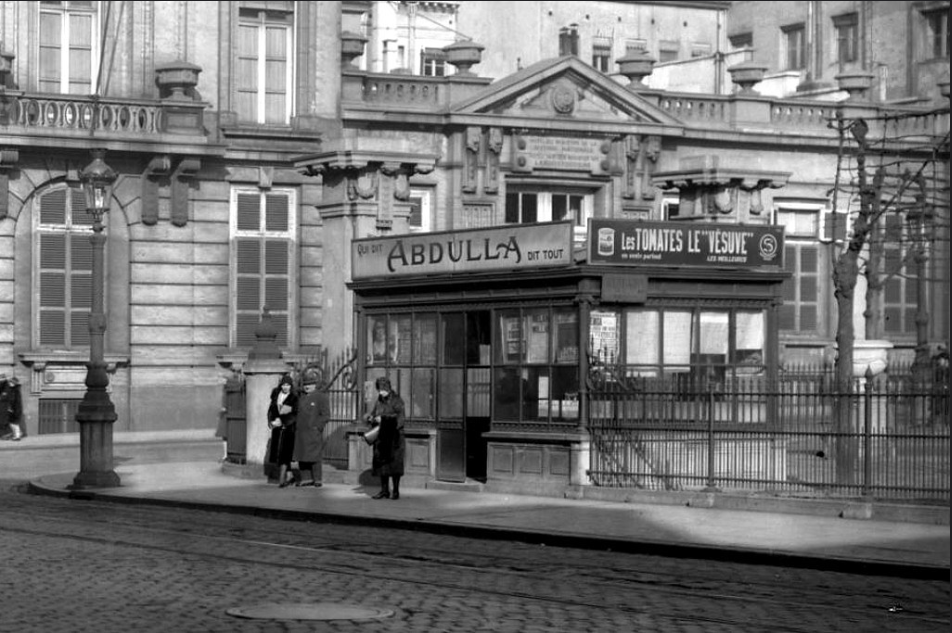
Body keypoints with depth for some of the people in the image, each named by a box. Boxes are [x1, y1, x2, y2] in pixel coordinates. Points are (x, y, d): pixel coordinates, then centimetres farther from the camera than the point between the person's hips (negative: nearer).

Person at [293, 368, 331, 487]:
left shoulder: (321, 397, -3)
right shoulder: (301, 398, 17)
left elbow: (326, 415, -6)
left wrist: (317, 427, -12)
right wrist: (297, 427, 10)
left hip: (313, 432, -6)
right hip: (301, 432, 6)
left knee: (315, 456, -5)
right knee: (301, 456, 5)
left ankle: (318, 479, 2)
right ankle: (306, 479, 10)